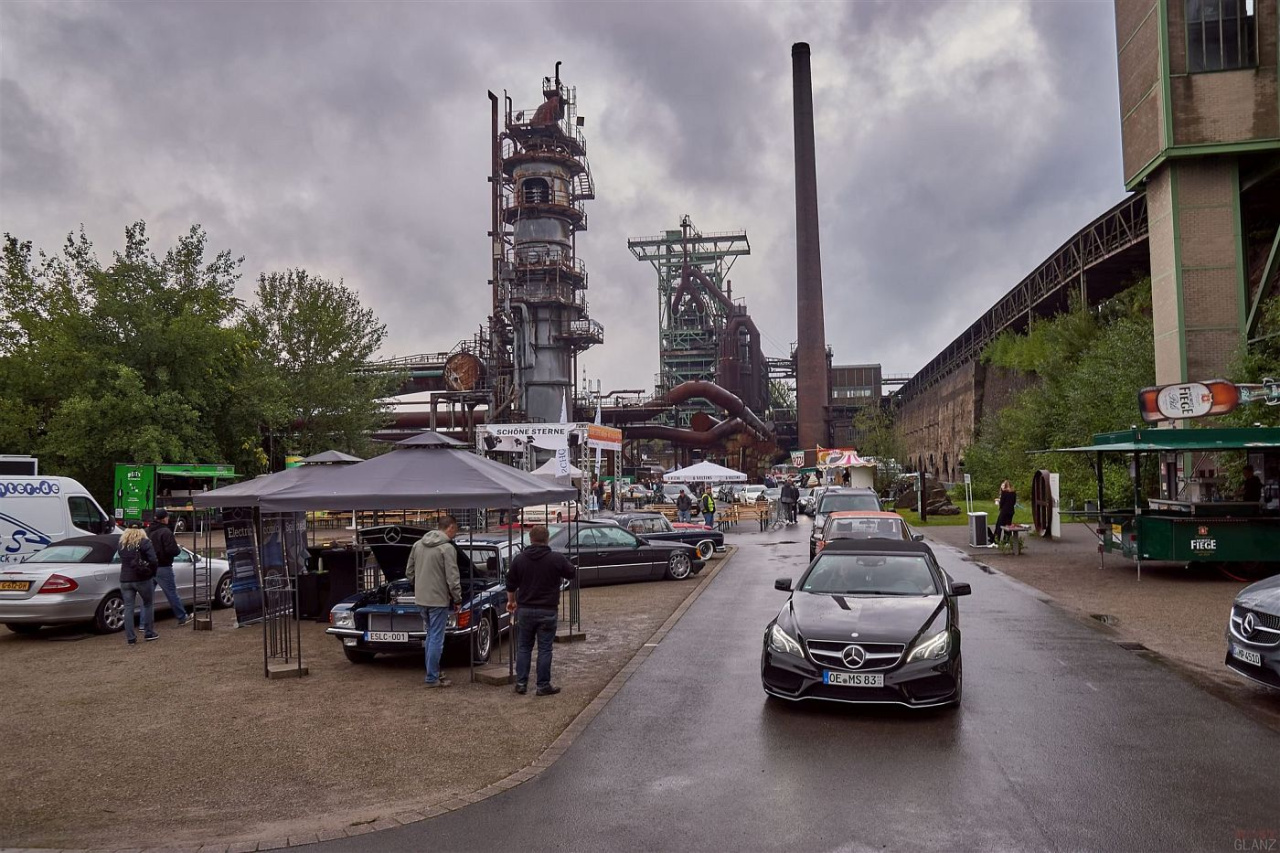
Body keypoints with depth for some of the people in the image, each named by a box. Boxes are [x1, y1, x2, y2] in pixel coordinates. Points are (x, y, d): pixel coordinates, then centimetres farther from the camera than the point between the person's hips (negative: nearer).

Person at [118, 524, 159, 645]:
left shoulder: (122, 544, 7)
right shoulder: (144, 542, -7)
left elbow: (122, 560, 10)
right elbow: (153, 560, -14)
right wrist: (152, 573, 0)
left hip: (125, 580, 3)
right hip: (142, 579, -3)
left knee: (128, 608, 5)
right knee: (148, 604, 13)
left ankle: (130, 638, 4)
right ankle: (148, 633, 16)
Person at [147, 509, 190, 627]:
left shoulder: (147, 532, 7)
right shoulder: (165, 532, -15)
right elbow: (172, 550, -21)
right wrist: (179, 549, -2)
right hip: (163, 568, -6)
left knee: (148, 596, 9)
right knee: (172, 594, 5)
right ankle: (182, 618, 17)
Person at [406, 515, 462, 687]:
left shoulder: (418, 545, 8)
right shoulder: (447, 548, -14)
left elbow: (409, 572, 14)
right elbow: (452, 578, -15)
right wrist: (457, 599, -4)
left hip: (421, 598, 7)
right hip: (438, 599, -7)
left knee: (431, 636, 19)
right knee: (436, 639, 0)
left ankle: (433, 672, 26)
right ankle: (432, 678, 5)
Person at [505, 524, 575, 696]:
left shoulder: (519, 559, -1)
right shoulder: (557, 558, -9)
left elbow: (511, 584, 7)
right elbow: (571, 574, 6)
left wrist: (511, 601, 23)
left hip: (524, 609, 3)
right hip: (547, 611, -2)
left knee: (523, 647, 13)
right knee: (544, 649, 4)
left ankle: (521, 683, 14)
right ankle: (543, 685, 7)